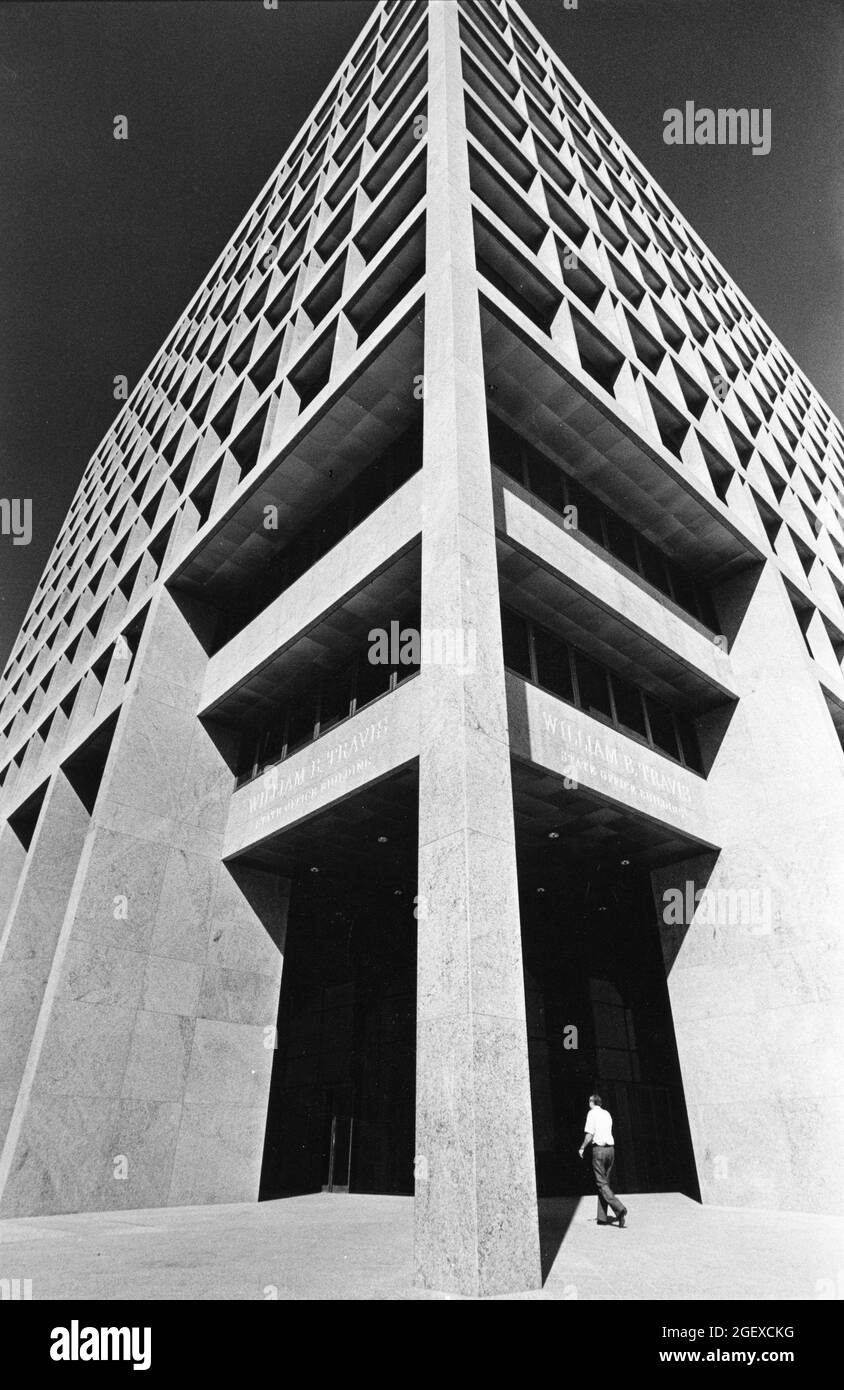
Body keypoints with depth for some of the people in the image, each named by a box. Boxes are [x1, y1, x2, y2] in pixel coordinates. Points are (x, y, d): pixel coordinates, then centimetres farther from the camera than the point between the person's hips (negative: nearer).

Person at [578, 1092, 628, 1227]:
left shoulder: (592, 1113, -4)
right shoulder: (607, 1114, 14)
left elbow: (590, 1134, -11)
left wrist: (582, 1147, 1)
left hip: (599, 1149, -7)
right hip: (610, 1148, 7)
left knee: (601, 1183, -3)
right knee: (605, 1182, 12)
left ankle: (620, 1209, -20)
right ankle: (602, 1218, 13)